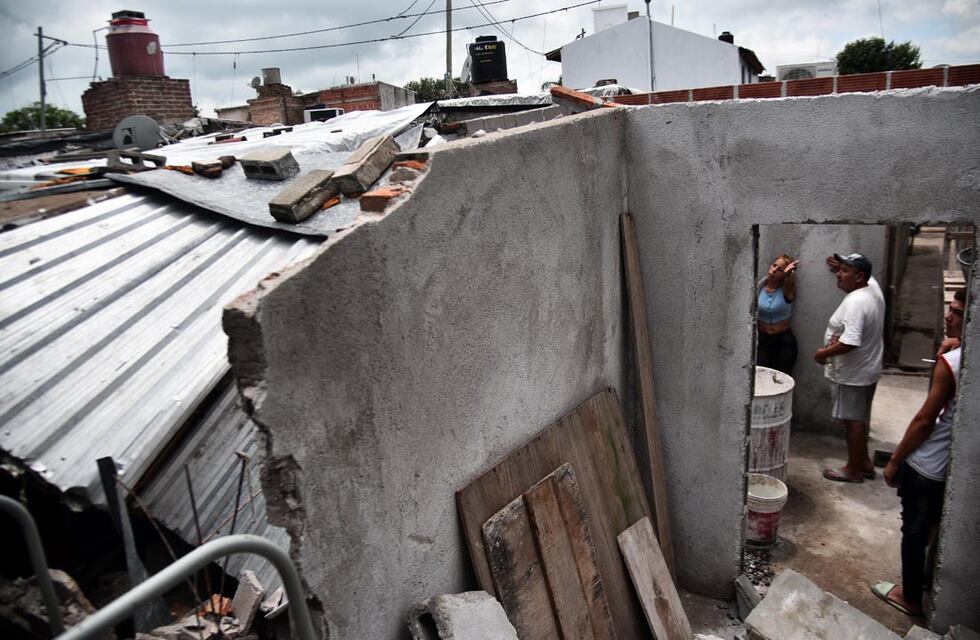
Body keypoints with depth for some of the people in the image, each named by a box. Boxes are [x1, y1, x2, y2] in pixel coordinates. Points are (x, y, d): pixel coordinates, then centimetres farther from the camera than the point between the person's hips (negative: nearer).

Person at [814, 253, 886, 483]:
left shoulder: (855, 302, -28)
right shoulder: (872, 287, 1)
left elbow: (851, 341, -34)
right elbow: (865, 274, 26)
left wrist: (825, 353, -20)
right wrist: (841, 266, 8)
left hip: (852, 374, -10)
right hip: (866, 370, 10)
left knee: (853, 421, 3)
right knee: (860, 419, 20)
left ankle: (854, 469, 15)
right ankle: (864, 462, 32)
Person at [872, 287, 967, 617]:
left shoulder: (951, 362, -25)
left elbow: (925, 420, -20)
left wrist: (894, 460, -10)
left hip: (927, 464, -8)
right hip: (959, 464, 8)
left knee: (915, 529, 10)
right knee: (940, 526, 26)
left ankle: (911, 597, 26)